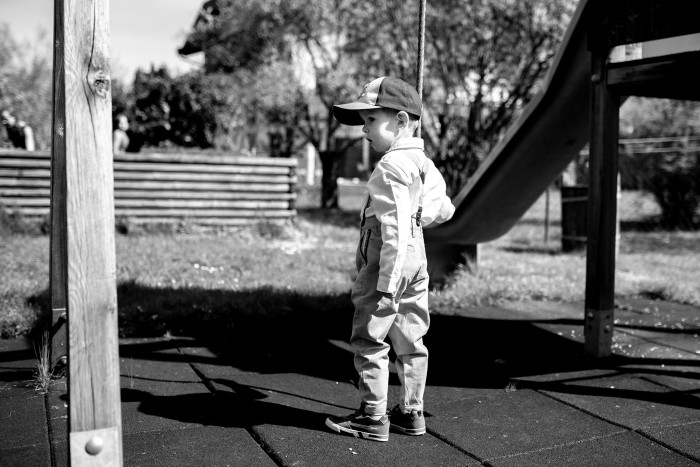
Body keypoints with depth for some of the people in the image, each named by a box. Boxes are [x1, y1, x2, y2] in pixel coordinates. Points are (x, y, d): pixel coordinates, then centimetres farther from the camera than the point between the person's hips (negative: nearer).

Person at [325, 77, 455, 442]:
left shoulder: (390, 167, -19)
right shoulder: (424, 163, 9)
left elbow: (395, 231, -23)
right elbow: (443, 210, 17)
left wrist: (387, 284, -23)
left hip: (386, 264, -9)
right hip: (417, 261, 9)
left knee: (369, 340, 1)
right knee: (410, 340, 14)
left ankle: (373, 417, 8)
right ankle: (411, 412, 24)